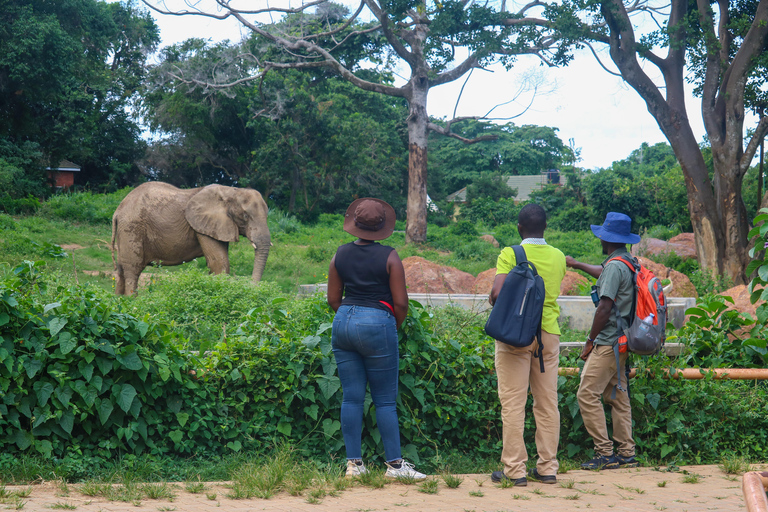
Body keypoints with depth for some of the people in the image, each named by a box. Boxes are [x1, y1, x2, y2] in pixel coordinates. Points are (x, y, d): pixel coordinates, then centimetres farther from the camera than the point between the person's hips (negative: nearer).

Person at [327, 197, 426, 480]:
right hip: (377, 324, -5)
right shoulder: (389, 257, -8)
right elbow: (401, 302, -7)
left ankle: (354, 463, 9)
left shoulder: (341, 254, 5)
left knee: (351, 396, 7)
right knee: (385, 399, 2)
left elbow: (333, 299, 10)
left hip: (343, 322, 5)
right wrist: (395, 328, 10)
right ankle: (394, 464, 6)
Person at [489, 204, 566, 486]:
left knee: (513, 404, 0)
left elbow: (497, 292, -18)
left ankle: (514, 470, 0)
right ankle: (547, 468, 13)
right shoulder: (558, 257, 6)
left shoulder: (510, 254, -8)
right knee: (547, 403, 9)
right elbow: (552, 291, 13)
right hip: (549, 333, 4)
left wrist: (494, 302, 2)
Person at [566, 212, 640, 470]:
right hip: (621, 342, 10)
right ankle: (626, 452, 12)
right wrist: (577, 264, 49)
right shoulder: (628, 263, 14)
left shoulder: (614, 266, -16)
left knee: (587, 394, -8)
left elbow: (605, 307, -21)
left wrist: (590, 340, -12)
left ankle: (605, 453, -8)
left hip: (608, 342, -10)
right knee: (617, 396, 12)